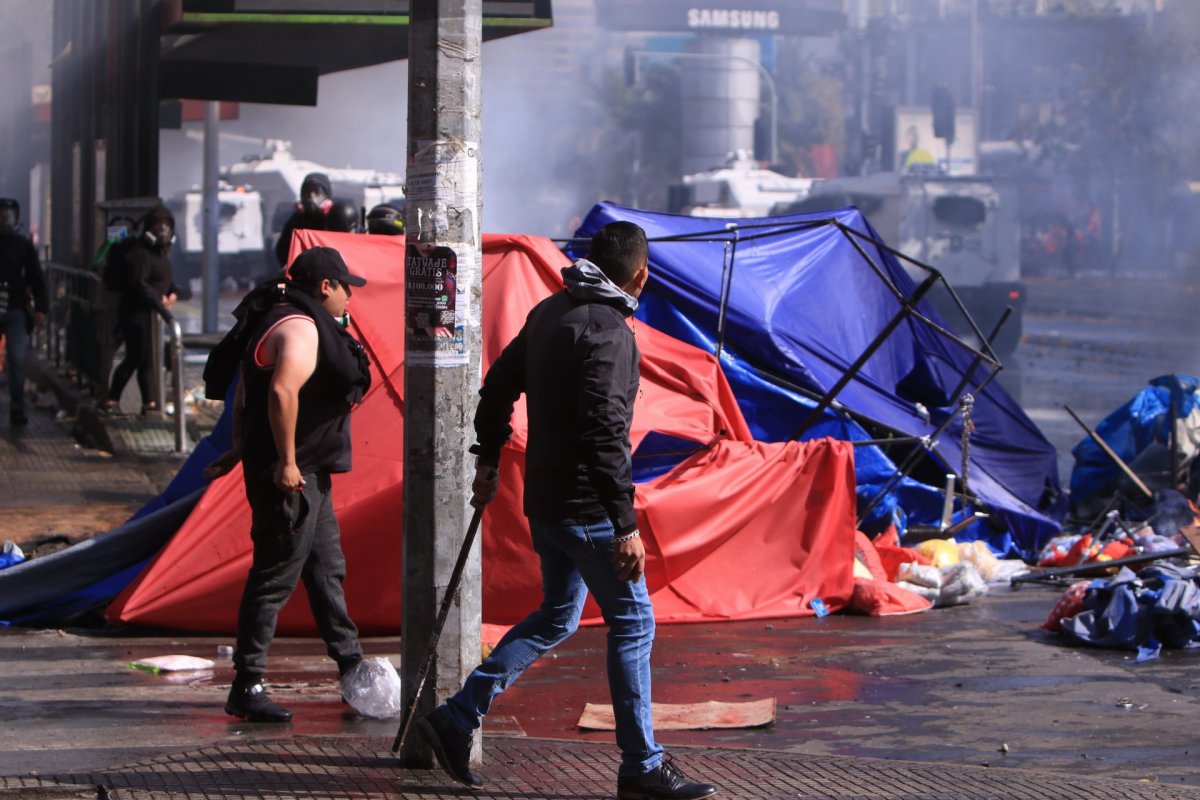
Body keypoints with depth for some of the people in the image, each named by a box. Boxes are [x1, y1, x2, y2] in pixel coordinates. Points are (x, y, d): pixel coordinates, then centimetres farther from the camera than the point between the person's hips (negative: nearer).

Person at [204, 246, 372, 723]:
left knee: (327, 568, 18)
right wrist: (285, 462, -28)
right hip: (291, 476, -11)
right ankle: (246, 687, -5)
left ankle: (352, 669, 29)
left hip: (307, 474, 11)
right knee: (276, 577, -8)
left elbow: (244, 394, 21)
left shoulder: (280, 322, 17)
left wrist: (241, 452, 21)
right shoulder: (300, 327, -16)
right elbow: (282, 392, -29)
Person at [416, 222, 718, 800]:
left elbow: (498, 386, 19)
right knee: (632, 621, 1)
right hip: (585, 506, -9)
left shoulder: (549, 312, 10)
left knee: (556, 617, 20)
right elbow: (603, 435, -25)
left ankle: (456, 719, 16)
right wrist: (625, 525, -25)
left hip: (545, 499, 9)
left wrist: (488, 461, 28)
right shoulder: (606, 331, -19)